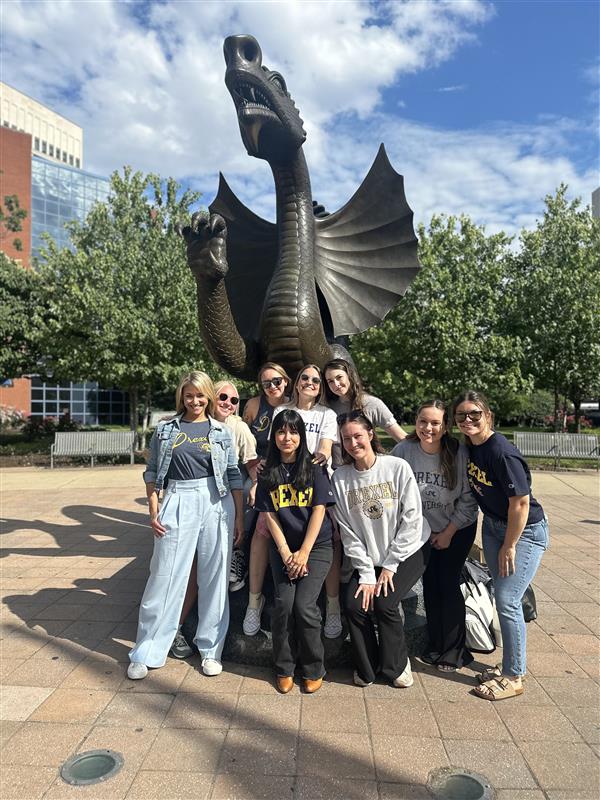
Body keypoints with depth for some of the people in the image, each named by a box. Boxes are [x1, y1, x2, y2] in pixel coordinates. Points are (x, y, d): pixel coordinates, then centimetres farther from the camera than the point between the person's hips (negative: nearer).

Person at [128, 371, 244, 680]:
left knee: (214, 578, 7)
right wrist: (154, 512, 0)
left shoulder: (222, 432, 7)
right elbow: (152, 473, 8)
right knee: (165, 578, 3)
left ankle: (211, 648, 23)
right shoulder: (166, 429, 7)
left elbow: (234, 475, 7)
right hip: (177, 504, 0)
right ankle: (147, 653, 18)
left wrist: (240, 515, 2)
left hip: (216, 504, 1)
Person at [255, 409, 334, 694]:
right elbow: (269, 515, 2)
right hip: (283, 548, 2)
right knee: (283, 603, -12)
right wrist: (286, 553, -7)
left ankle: (313, 670, 9)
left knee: (304, 605, -14)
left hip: (316, 546, -2)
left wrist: (304, 553, -11)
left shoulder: (314, 467, -3)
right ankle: (284, 669, 10)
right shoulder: (268, 472, 4)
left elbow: (319, 510, -7)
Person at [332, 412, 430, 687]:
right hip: (368, 558, 3)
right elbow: (348, 532, -6)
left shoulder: (398, 467, -14)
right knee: (354, 604, -13)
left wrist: (390, 564, -13)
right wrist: (366, 573, -12)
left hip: (409, 551, -3)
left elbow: (411, 519, -13)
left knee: (384, 603, -17)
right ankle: (366, 668, 14)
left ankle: (396, 665, 12)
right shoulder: (340, 478, -7)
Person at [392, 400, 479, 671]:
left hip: (457, 529, -2)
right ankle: (436, 644, 27)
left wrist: (448, 533, -10)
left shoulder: (459, 454, -23)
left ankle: (454, 651, 14)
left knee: (448, 584, -4)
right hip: (423, 529, 2)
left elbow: (468, 500, -13)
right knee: (430, 585, 7)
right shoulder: (404, 450, -20)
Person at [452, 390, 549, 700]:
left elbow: (520, 502, -24)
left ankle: (514, 677, 10)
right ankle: (511, 661, 30)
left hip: (525, 530, -7)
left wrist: (509, 546, -17)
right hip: (493, 525, 7)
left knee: (506, 600, -7)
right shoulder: (469, 447, -4)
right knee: (503, 598, 13)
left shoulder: (501, 453, -27)